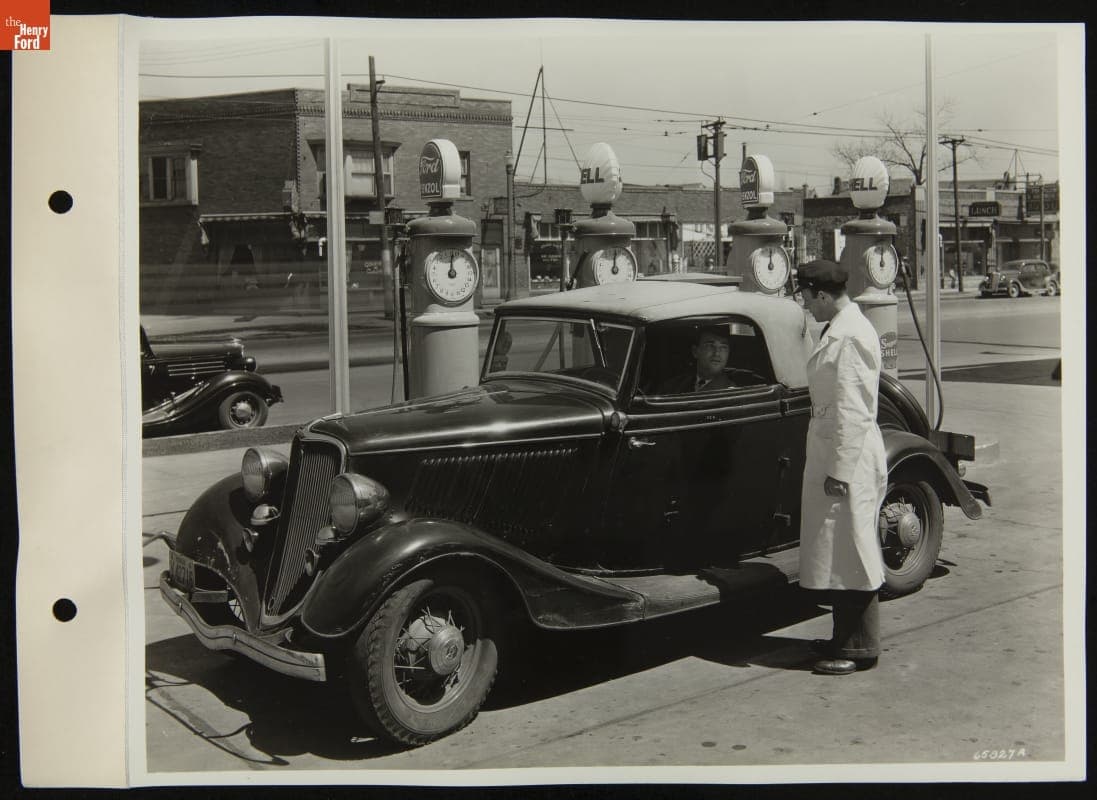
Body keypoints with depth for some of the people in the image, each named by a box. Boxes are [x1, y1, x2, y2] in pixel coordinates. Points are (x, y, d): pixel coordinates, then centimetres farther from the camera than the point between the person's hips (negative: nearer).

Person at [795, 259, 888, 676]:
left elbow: (852, 411, -22)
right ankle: (845, 638, 27)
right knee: (839, 553, 16)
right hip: (830, 453, 10)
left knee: (850, 554, -2)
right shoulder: (837, 329, 13)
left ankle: (859, 649, 6)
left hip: (847, 460, -10)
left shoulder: (849, 336, -19)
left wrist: (841, 470, -21)